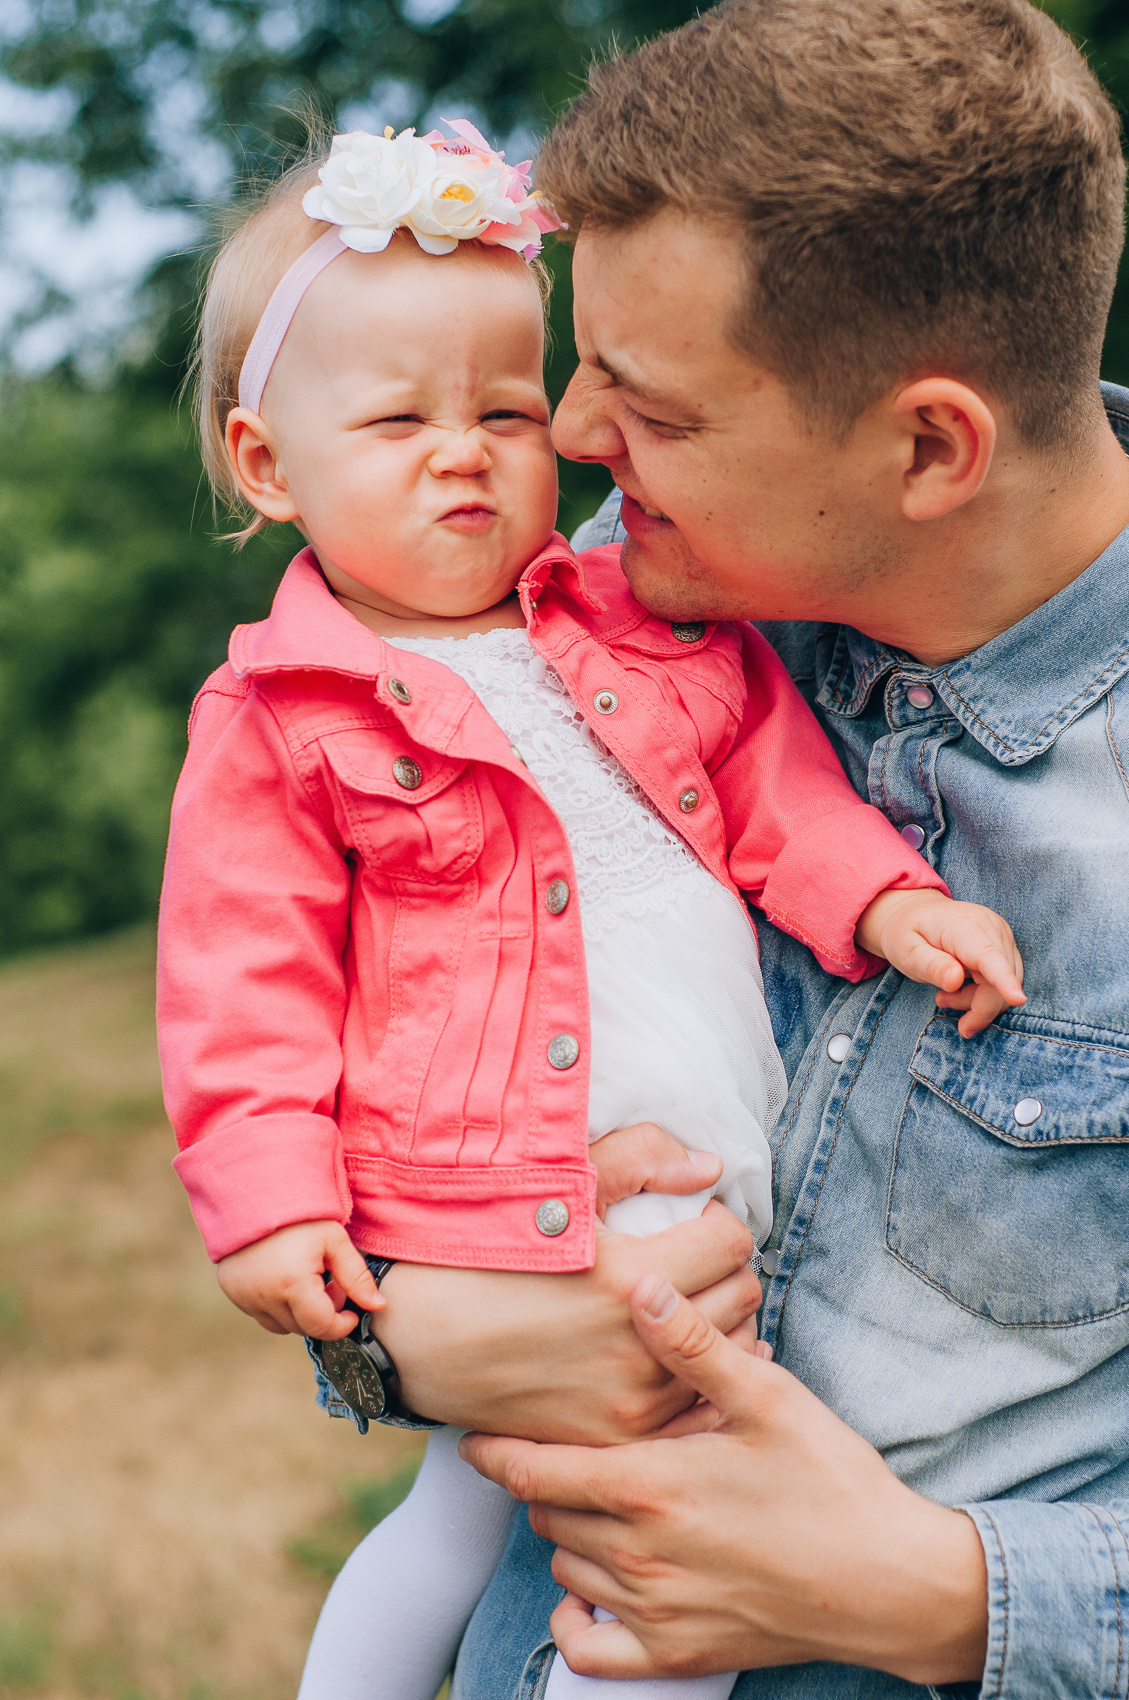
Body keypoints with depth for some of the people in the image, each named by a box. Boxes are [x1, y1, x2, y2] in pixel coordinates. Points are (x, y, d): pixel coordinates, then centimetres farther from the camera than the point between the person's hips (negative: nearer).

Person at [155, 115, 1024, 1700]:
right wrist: (268, 1195, -10)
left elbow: (774, 780, 12)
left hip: (716, 1194, 5)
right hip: (497, 1222, -5)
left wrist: (883, 900, -4)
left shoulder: (651, 628, 8)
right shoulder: (276, 719, -5)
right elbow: (248, 978, -4)